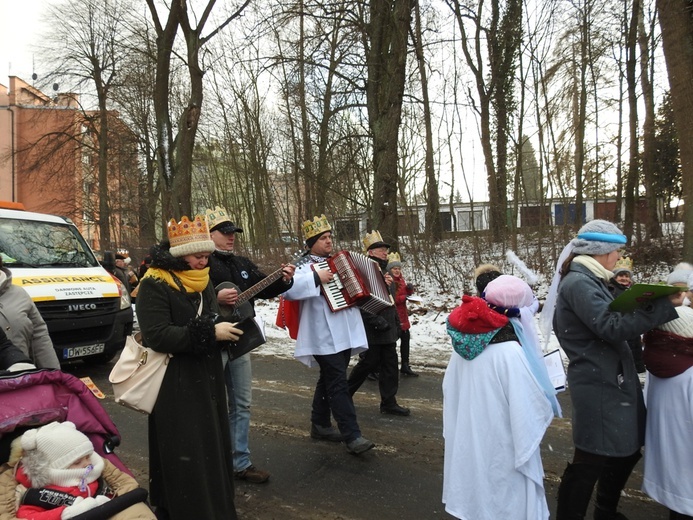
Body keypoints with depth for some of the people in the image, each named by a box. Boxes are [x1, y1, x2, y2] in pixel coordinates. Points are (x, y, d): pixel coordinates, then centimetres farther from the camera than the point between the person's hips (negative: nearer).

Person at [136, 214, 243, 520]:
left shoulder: (203, 280, 9)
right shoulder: (155, 285, -14)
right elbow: (157, 335, -22)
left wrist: (227, 329, -2)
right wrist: (209, 333, -22)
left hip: (207, 377, 7)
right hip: (174, 384, -7)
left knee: (212, 447, 14)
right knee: (182, 456, 1)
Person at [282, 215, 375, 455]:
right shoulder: (305, 266, -8)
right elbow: (288, 290, -25)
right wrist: (316, 278, -28)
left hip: (345, 332, 8)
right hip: (325, 336, -8)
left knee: (329, 379, 16)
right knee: (338, 383, -9)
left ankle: (320, 424, 29)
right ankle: (352, 436, -7)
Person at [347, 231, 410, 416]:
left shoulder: (384, 272, 15)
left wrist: (397, 323, 19)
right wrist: (378, 322, -23)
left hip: (387, 330, 9)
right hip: (372, 331, -9)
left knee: (390, 365, 10)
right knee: (369, 363, 2)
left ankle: (389, 403, 19)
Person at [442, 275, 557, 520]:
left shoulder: (464, 342, -5)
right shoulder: (509, 351, -26)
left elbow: (450, 390, 5)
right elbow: (533, 406, -20)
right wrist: (547, 400, 1)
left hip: (467, 444, 6)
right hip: (500, 448, -6)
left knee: (475, 490, 24)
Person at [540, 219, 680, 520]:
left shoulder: (589, 280, 14)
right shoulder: (579, 283, -18)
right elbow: (612, 328, -25)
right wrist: (662, 305, -23)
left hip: (614, 381, 10)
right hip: (599, 385, -10)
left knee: (627, 450, 22)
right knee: (591, 461, -1)